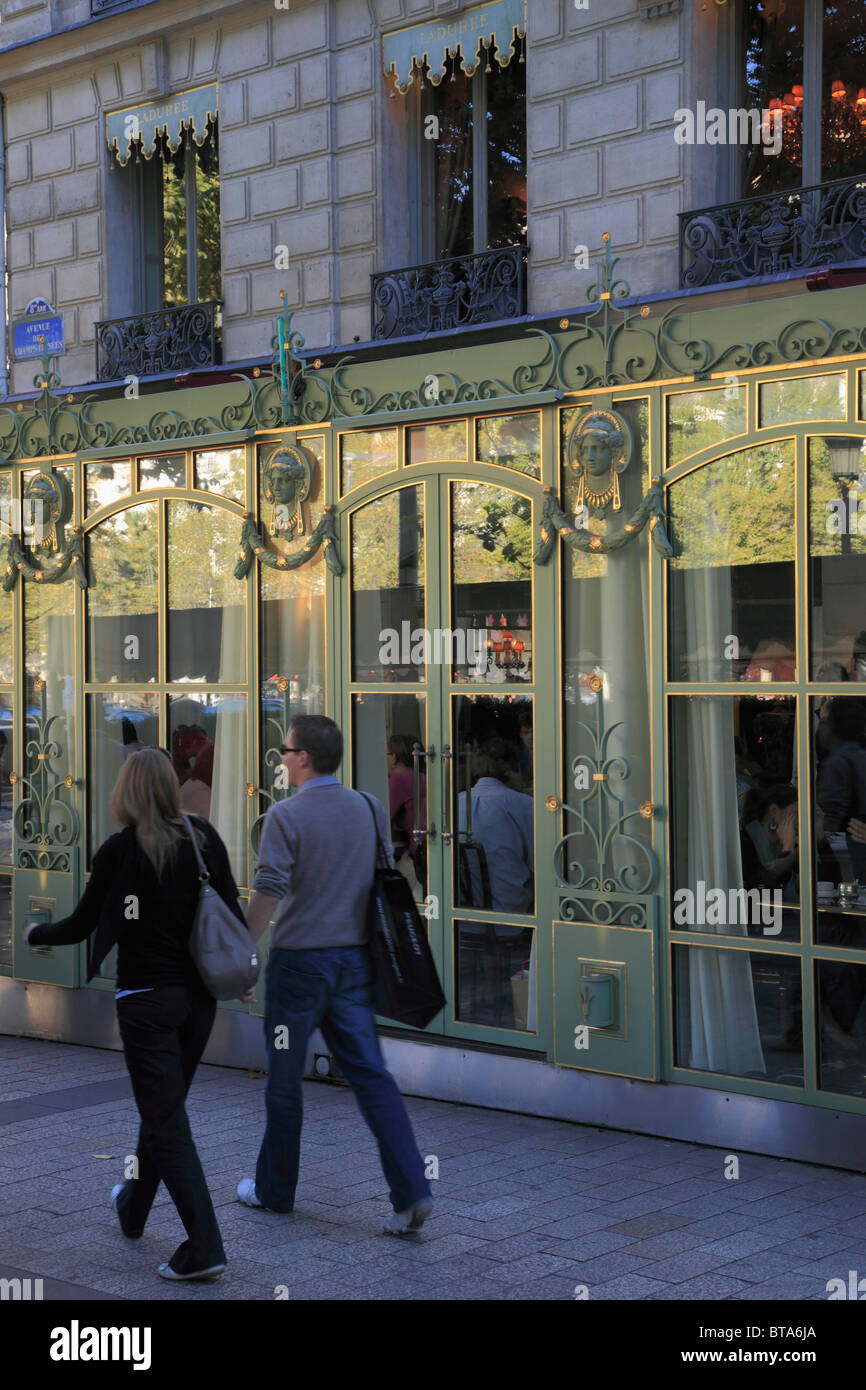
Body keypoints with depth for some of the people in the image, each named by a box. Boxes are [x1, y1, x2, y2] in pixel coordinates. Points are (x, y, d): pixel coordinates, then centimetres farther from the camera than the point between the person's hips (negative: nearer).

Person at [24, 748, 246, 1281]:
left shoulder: (120, 850, -12)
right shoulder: (204, 837, -1)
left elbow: (81, 926, -4)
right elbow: (234, 912, 3)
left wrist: (35, 933, 16)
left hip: (146, 998, -5)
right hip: (199, 995, 5)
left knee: (167, 1122, -1)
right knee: (164, 1106, 22)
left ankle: (204, 1247, -7)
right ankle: (134, 1207, 43)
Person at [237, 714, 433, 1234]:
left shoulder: (286, 815, -12)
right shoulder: (371, 809, 5)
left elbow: (269, 893, -16)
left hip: (299, 961, -5)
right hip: (356, 958, 5)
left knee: (285, 1080, 10)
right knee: (371, 1074, 4)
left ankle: (275, 1189, 24)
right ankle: (412, 1191, -6)